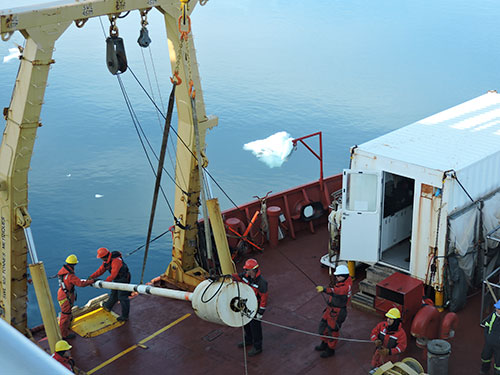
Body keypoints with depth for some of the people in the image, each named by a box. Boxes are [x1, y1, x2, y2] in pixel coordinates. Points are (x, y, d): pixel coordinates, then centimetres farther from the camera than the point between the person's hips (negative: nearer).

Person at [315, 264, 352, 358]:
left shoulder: (346, 287, -29)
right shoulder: (341, 282, 0)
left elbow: (336, 291, -48)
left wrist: (324, 289, -63)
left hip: (337, 312, -9)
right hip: (330, 309, 10)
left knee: (332, 330, 7)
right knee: (323, 325, 22)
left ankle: (330, 350, 29)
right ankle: (324, 344, 44)